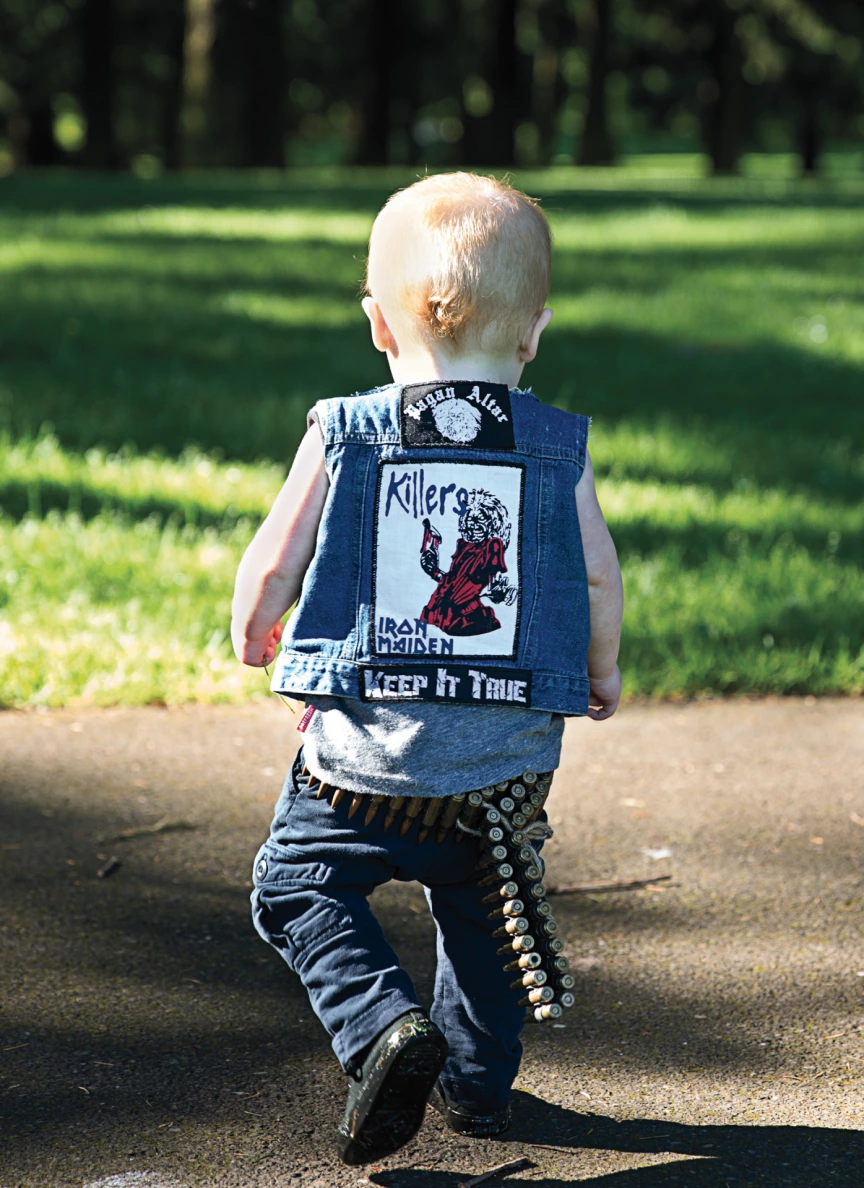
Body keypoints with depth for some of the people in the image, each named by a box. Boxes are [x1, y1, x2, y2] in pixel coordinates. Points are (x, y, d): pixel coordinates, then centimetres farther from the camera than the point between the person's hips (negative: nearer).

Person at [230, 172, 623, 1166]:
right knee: (483, 905, 23)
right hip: (509, 754, 3)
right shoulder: (559, 447, 1)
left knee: (296, 882, 11)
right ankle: (478, 1081, 29)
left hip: (367, 748, -3)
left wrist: (251, 635, 22)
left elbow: (271, 569, -1)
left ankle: (384, 1026, -9)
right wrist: (601, 673, 23)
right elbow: (598, 576, 4)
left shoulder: (342, 434, -3)